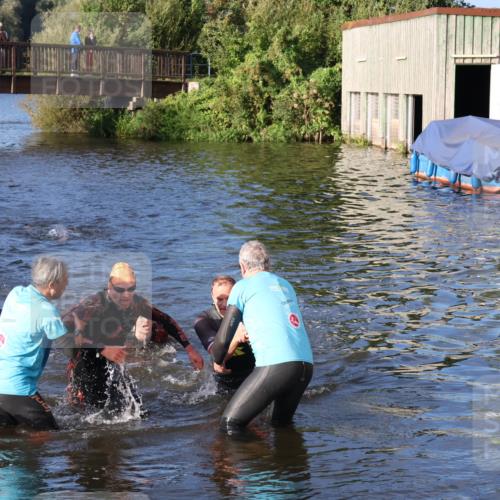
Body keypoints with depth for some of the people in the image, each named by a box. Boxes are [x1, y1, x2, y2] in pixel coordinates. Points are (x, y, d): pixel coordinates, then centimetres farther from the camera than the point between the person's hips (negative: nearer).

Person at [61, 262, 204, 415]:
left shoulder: (136, 303, -7)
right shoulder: (94, 305, -24)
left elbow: (165, 321, 4)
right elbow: (65, 326, -34)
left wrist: (189, 348, -1)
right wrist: (102, 349, -34)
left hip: (114, 369, 5)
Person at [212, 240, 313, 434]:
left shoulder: (243, 287, 8)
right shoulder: (286, 285, 25)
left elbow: (223, 338, 7)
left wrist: (217, 361, 27)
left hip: (275, 365, -7)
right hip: (306, 363, 7)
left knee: (229, 424, -1)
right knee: (281, 423, 27)